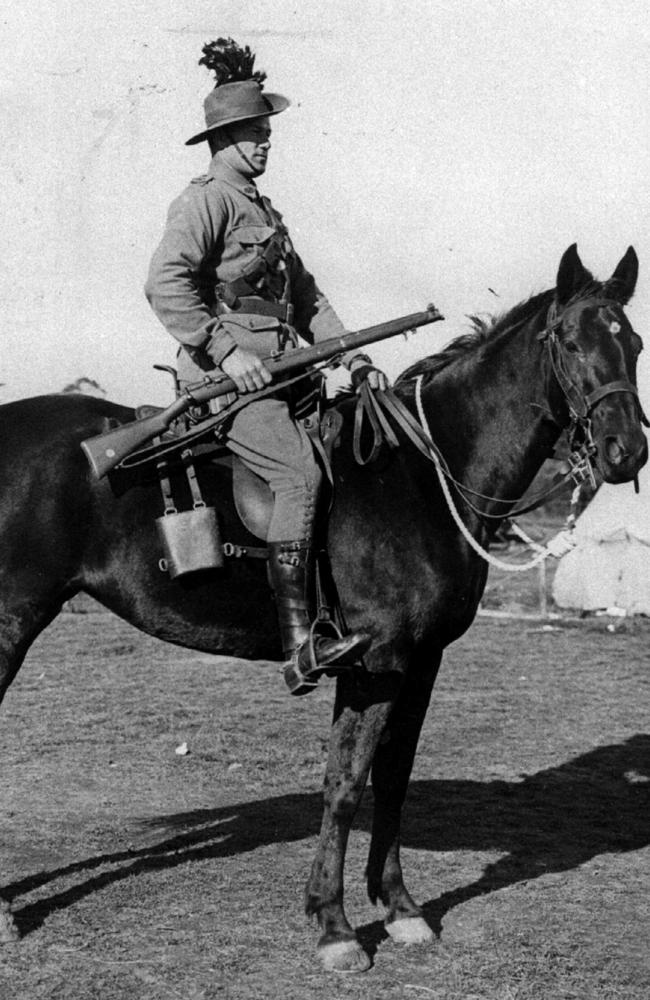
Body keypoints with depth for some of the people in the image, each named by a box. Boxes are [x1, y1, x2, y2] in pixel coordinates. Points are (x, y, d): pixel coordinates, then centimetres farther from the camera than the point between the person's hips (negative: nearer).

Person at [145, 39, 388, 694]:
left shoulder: (262, 210, 23)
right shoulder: (206, 201, -6)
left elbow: (305, 297, 26)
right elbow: (165, 284, -19)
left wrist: (354, 358, 14)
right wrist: (227, 351, -23)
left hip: (275, 371, 10)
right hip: (221, 374, -10)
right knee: (300, 473, -26)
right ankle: (299, 647, -30)